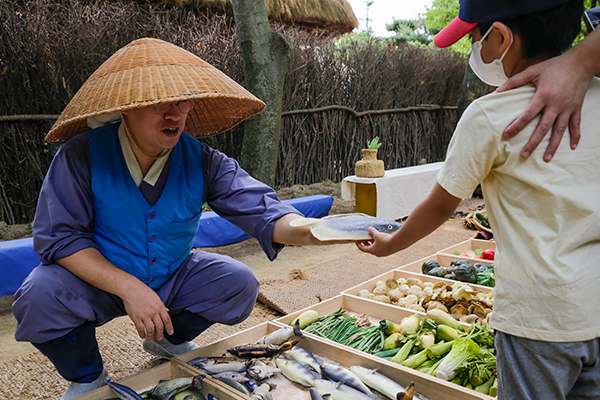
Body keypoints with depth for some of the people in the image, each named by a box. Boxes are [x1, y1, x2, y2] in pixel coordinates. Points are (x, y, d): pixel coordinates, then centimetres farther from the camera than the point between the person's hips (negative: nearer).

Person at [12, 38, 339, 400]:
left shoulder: (202, 161, -15)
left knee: (240, 284, -15)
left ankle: (168, 340, 17)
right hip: (99, 280, -2)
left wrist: (305, 231, -48)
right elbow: (59, 236, -22)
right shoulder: (82, 155, -22)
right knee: (39, 298, -31)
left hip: (173, 278, 3)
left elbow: (258, 207, -25)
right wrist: (128, 287, -33)